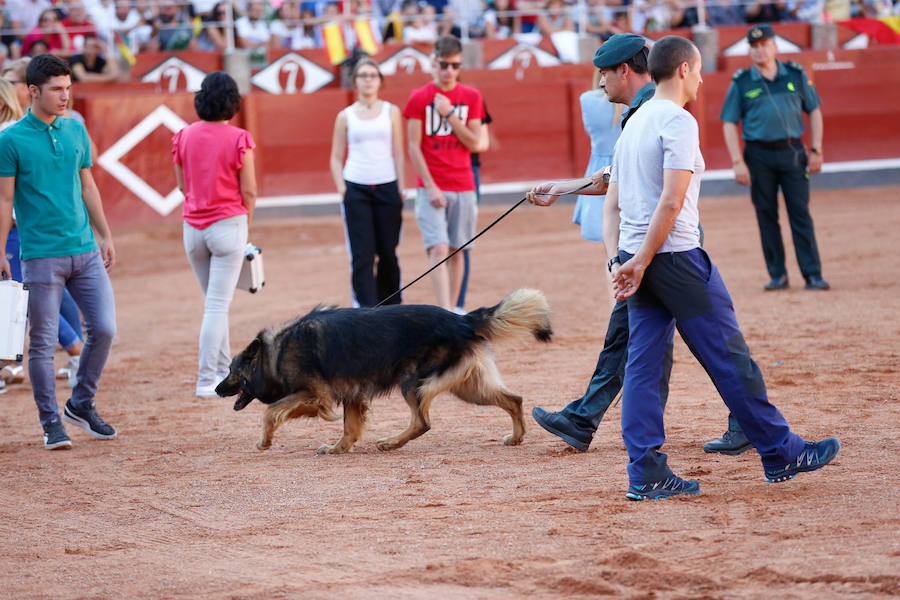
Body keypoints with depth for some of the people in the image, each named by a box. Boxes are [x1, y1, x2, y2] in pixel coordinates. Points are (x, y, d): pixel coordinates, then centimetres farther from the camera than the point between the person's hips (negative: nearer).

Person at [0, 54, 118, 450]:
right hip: (41, 255, -5)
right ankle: (51, 421, 11)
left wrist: (106, 236, 17)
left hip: (86, 252, 5)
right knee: (43, 343, 0)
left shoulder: (76, 130, 9)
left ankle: (82, 405, 18)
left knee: (104, 329, 0)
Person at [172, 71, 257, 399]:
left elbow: (183, 185, 9)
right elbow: (249, 192, -7)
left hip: (193, 227, 4)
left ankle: (224, 371, 25)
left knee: (213, 302, 18)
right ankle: (206, 381, -6)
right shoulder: (238, 139, -11)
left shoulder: (184, 137, 1)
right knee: (218, 305, -3)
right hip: (228, 224, -4)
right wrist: (244, 224, 9)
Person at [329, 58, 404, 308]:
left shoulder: (391, 112, 8)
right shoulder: (346, 116, 6)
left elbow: (398, 154, 8)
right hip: (355, 189, -1)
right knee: (362, 254, -7)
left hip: (387, 187, 1)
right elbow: (336, 158, 9)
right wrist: (342, 189, -4)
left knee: (387, 253, 4)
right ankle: (365, 309, -8)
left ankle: (390, 306, 19)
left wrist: (401, 191, 1)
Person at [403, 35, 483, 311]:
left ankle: (453, 310, 16)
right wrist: (431, 187, -10)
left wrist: (449, 114, -11)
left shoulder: (471, 97, 6)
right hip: (431, 188, -3)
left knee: (456, 252, 7)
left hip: (463, 187, 3)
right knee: (438, 250, -14)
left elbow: (473, 144, -1)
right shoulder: (419, 98, 0)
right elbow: (414, 147, -3)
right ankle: (446, 313, -20)